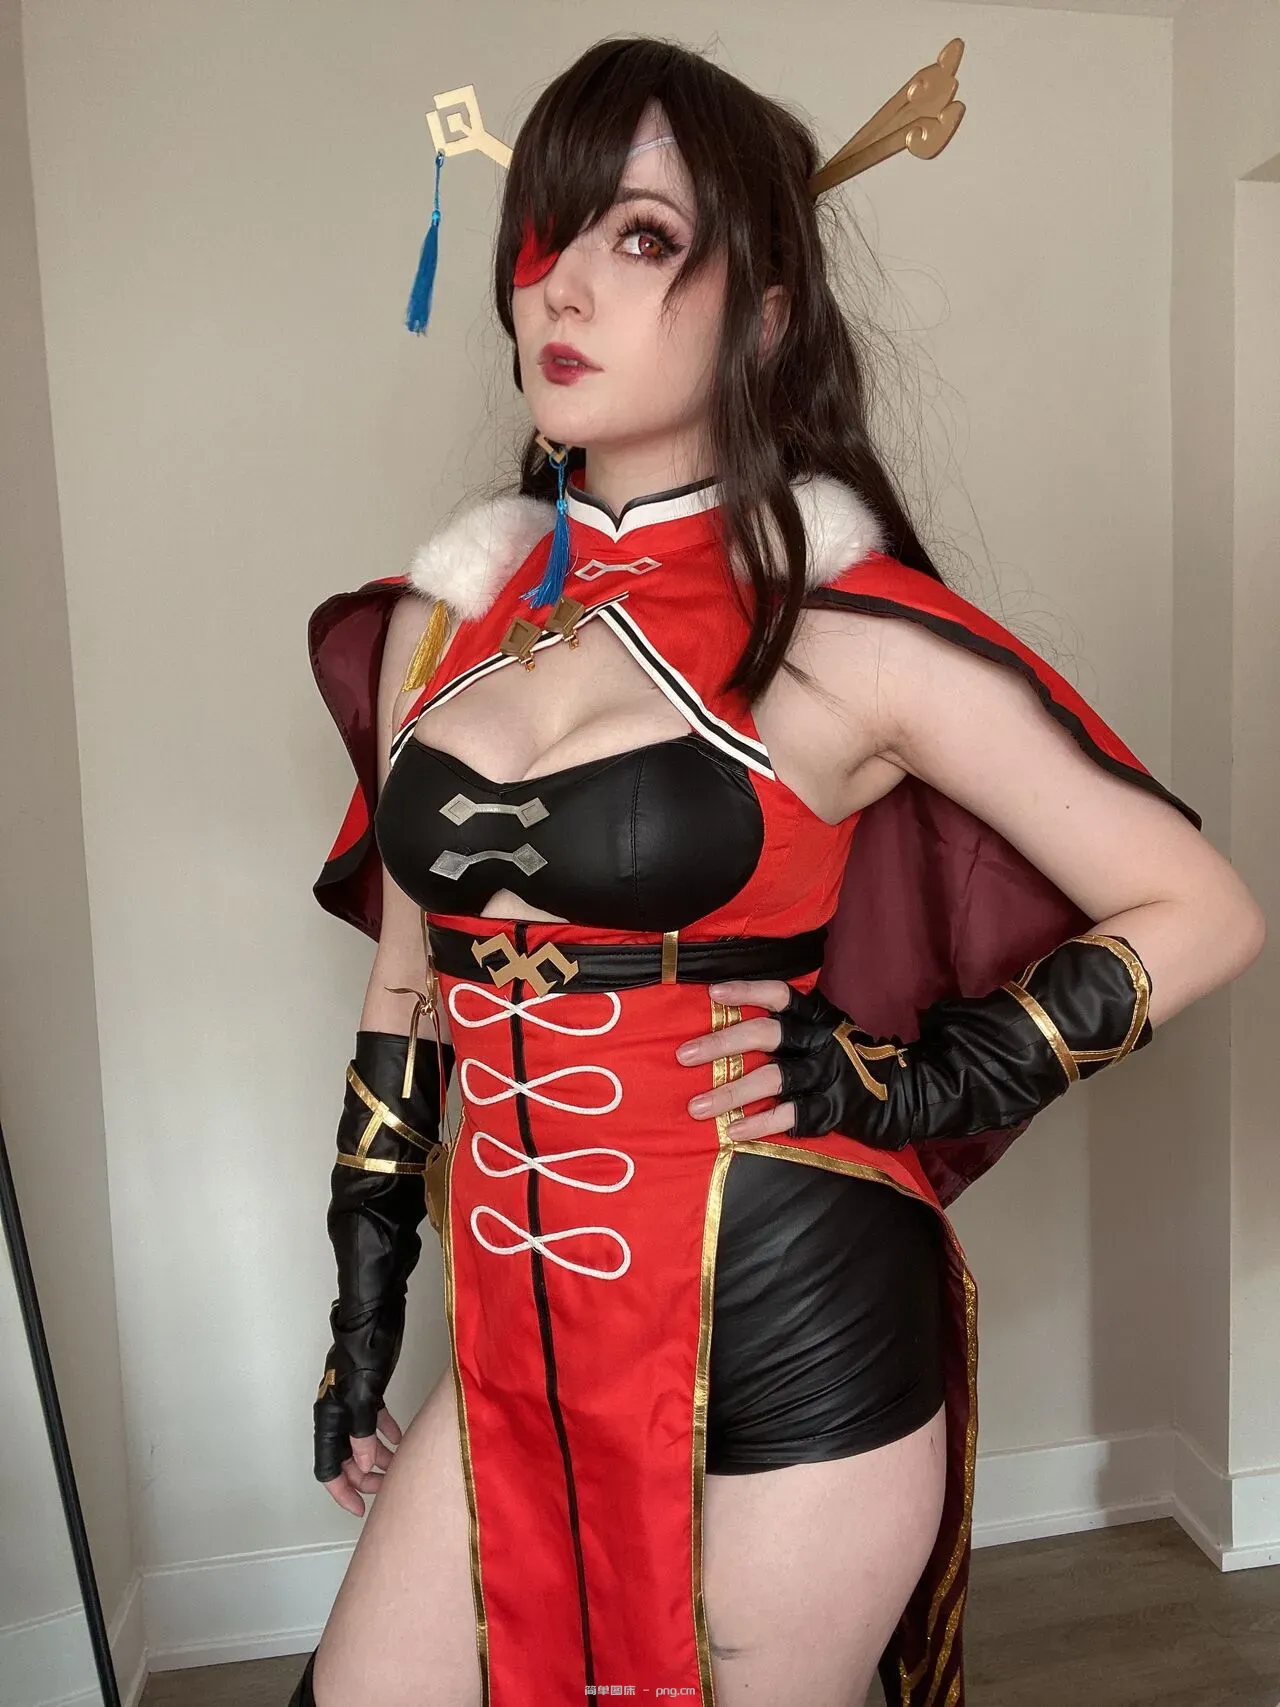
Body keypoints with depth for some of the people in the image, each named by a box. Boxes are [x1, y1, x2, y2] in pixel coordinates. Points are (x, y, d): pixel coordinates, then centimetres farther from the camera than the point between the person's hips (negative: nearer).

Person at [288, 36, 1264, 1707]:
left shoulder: (848, 623, -11)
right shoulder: (446, 614, 3)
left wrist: (915, 1086, -12)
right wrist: (365, 1301, 14)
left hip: (790, 1347, -4)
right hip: (524, 1346, 5)